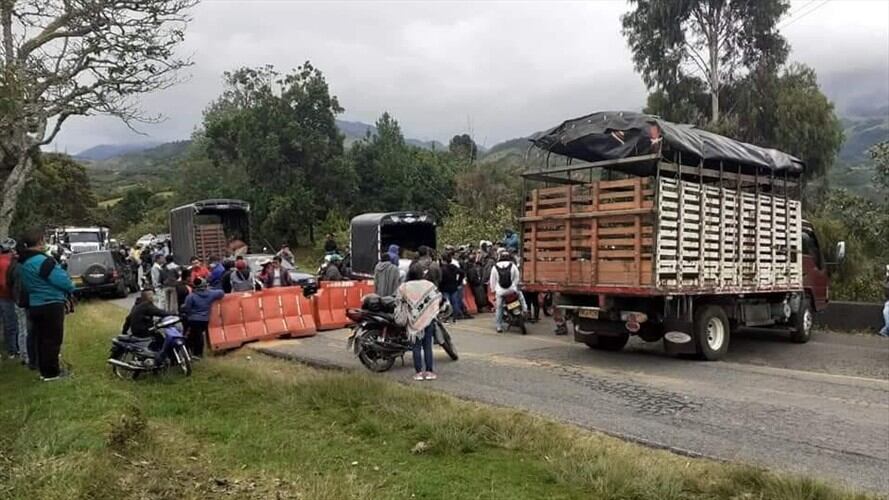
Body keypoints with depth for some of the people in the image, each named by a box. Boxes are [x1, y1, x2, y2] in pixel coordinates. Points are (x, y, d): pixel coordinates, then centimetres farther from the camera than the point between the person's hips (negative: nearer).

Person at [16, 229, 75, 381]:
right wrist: (71, 288, 0)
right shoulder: (43, 260, -21)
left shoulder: (22, 263, 10)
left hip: (34, 305, 9)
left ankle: (44, 370, 22)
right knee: (53, 339, -1)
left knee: (41, 339, 15)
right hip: (51, 304, -9)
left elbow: (26, 283, 17)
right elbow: (61, 279, -23)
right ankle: (51, 372, 3)